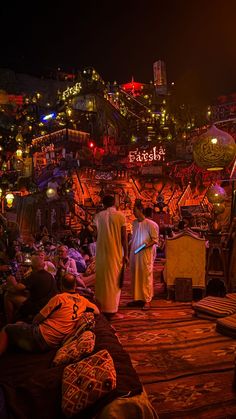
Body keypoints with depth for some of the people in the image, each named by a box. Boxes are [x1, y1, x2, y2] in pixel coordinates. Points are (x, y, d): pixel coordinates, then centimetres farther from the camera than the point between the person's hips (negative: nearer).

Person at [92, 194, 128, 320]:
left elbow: (96, 234, 5)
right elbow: (123, 237, -7)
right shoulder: (120, 216, -5)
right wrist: (126, 254, -2)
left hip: (101, 252, 3)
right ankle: (111, 311, 7)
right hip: (116, 252, -3)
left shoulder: (98, 216, 4)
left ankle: (102, 307, 21)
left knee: (102, 278, 14)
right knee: (114, 280, 4)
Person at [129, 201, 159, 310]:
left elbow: (155, 239, -8)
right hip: (134, 254, 6)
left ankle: (147, 300, 4)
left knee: (146, 277, -2)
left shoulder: (150, 224, -10)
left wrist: (146, 245, -24)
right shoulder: (134, 223, 9)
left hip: (145, 254, -6)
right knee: (135, 276, 9)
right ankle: (137, 298, 19)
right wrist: (130, 251, 11)